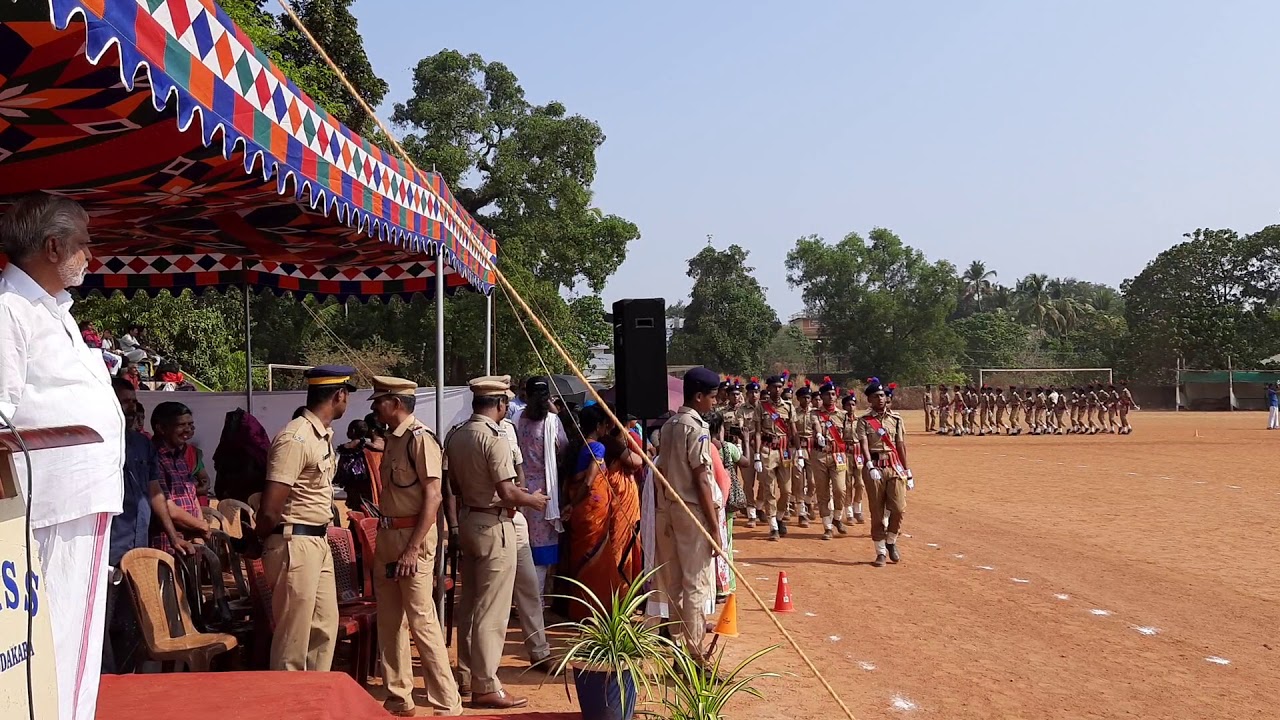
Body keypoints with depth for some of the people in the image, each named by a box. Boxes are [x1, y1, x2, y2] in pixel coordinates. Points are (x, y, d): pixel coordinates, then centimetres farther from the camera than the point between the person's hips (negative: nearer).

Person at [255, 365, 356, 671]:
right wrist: (266, 542, -3)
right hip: (295, 544, -9)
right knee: (294, 635, 0)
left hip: (318, 542, 10)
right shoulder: (296, 439, -19)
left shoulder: (324, 435, 12)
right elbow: (270, 508, -20)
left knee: (325, 626, 16)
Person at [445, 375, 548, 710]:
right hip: (494, 526, -8)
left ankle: (467, 674, 27)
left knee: (470, 603, 17)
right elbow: (507, 492, -21)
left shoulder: (455, 435, 6)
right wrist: (533, 500, -4)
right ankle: (486, 687, 2)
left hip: (467, 520, 8)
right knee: (491, 610, -3)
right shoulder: (494, 438, -18)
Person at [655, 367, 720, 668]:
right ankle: (695, 655, -1)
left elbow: (662, 471, 12)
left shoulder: (669, 425, 11)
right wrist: (714, 525, -16)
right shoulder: (697, 428, -14)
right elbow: (701, 480, -18)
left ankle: (679, 644, 25)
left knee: (675, 582, 14)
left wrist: (665, 512, 16)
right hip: (692, 511, -8)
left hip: (668, 508, 8)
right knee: (697, 584, -3)